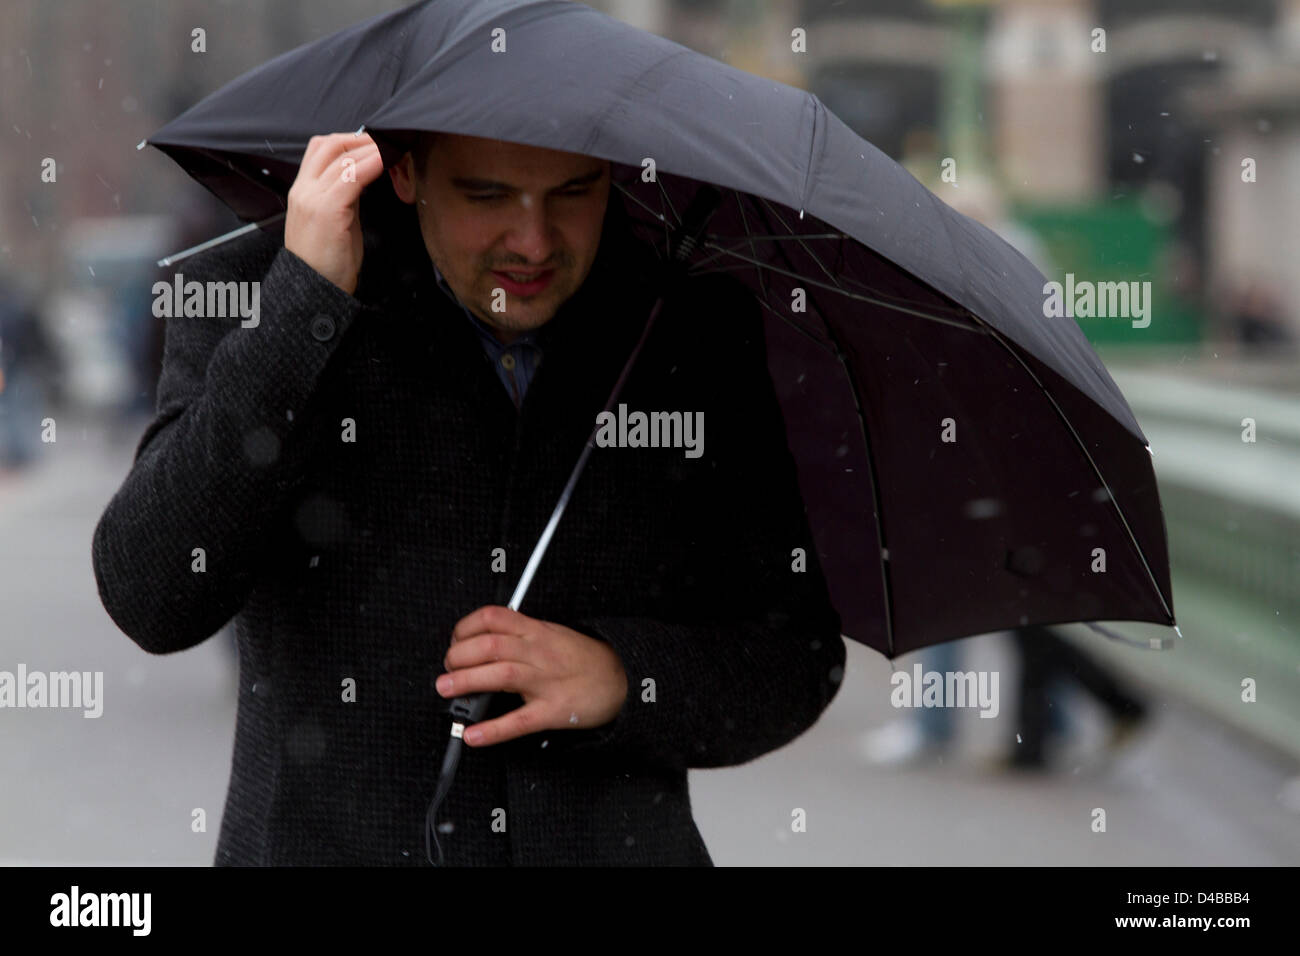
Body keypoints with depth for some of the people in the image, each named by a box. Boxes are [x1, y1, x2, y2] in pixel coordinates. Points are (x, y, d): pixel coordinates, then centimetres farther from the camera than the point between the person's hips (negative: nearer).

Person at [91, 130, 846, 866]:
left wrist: (619, 679, -13)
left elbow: (798, 662, 6)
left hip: (620, 845, 2)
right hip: (324, 847, -2)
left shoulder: (701, 325, 2)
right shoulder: (248, 299, -4)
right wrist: (307, 295, -21)